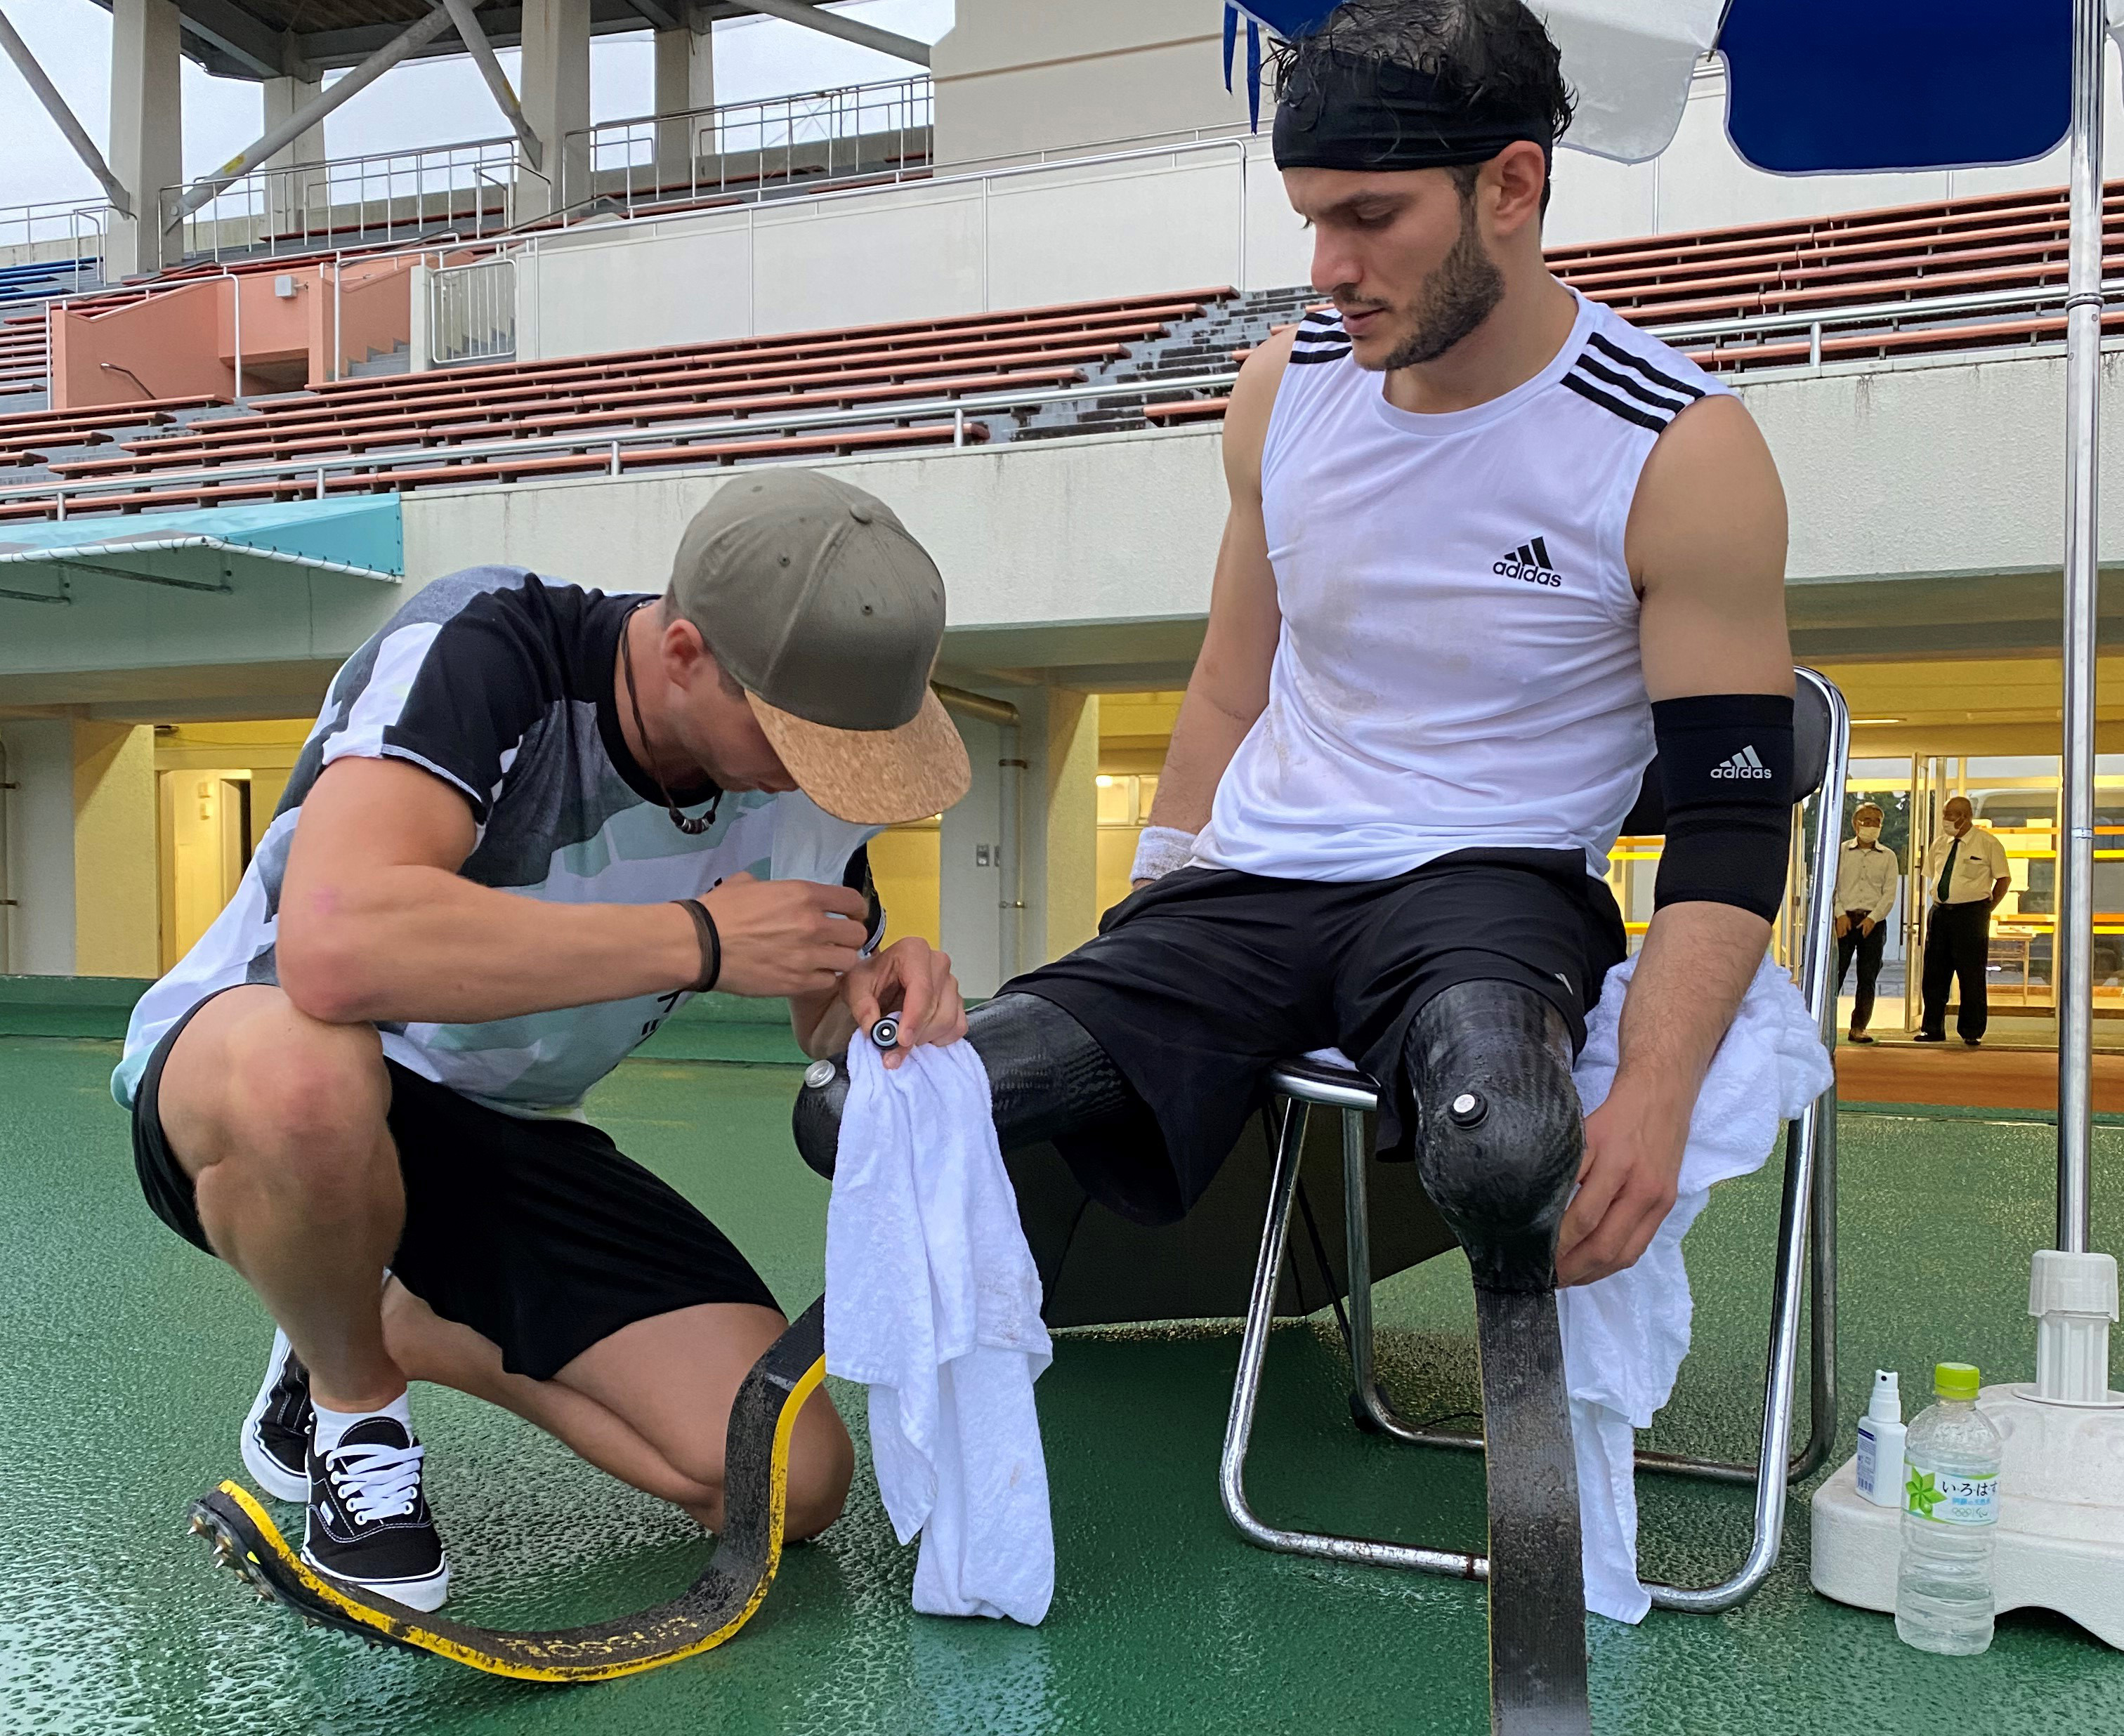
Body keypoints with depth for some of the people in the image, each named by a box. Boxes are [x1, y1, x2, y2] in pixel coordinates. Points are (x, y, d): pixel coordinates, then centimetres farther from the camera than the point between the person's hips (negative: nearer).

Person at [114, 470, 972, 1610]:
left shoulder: (796, 760, -9)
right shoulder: (477, 651, -27)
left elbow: (831, 1040, 4)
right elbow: (335, 949, -44)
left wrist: (883, 998, -22)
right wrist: (699, 937, -36)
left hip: (506, 1135, 5)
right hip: (236, 1075, -4)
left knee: (791, 1484, -10)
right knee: (307, 1068, -43)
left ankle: (400, 1329, 12)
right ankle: (349, 1402, -8)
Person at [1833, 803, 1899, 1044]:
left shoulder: (1888, 857, 9)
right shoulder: (1841, 852, 8)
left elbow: (1889, 893, 3)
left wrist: (1873, 918, -10)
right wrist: (1840, 914, -10)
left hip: (1874, 922, 1)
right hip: (1845, 918, -1)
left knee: (1868, 978, 1)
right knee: (1834, 971, -7)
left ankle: (1858, 1028, 7)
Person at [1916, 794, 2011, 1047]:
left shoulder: (1988, 844, -3)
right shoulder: (1940, 844, 11)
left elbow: (2004, 879, 2)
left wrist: (1987, 908, -1)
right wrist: (1943, 902, 12)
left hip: (1971, 913, -5)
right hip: (1939, 912, 5)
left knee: (1971, 975, -2)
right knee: (1934, 974, 6)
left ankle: (1972, 1033, 7)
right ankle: (1933, 1029, 15)